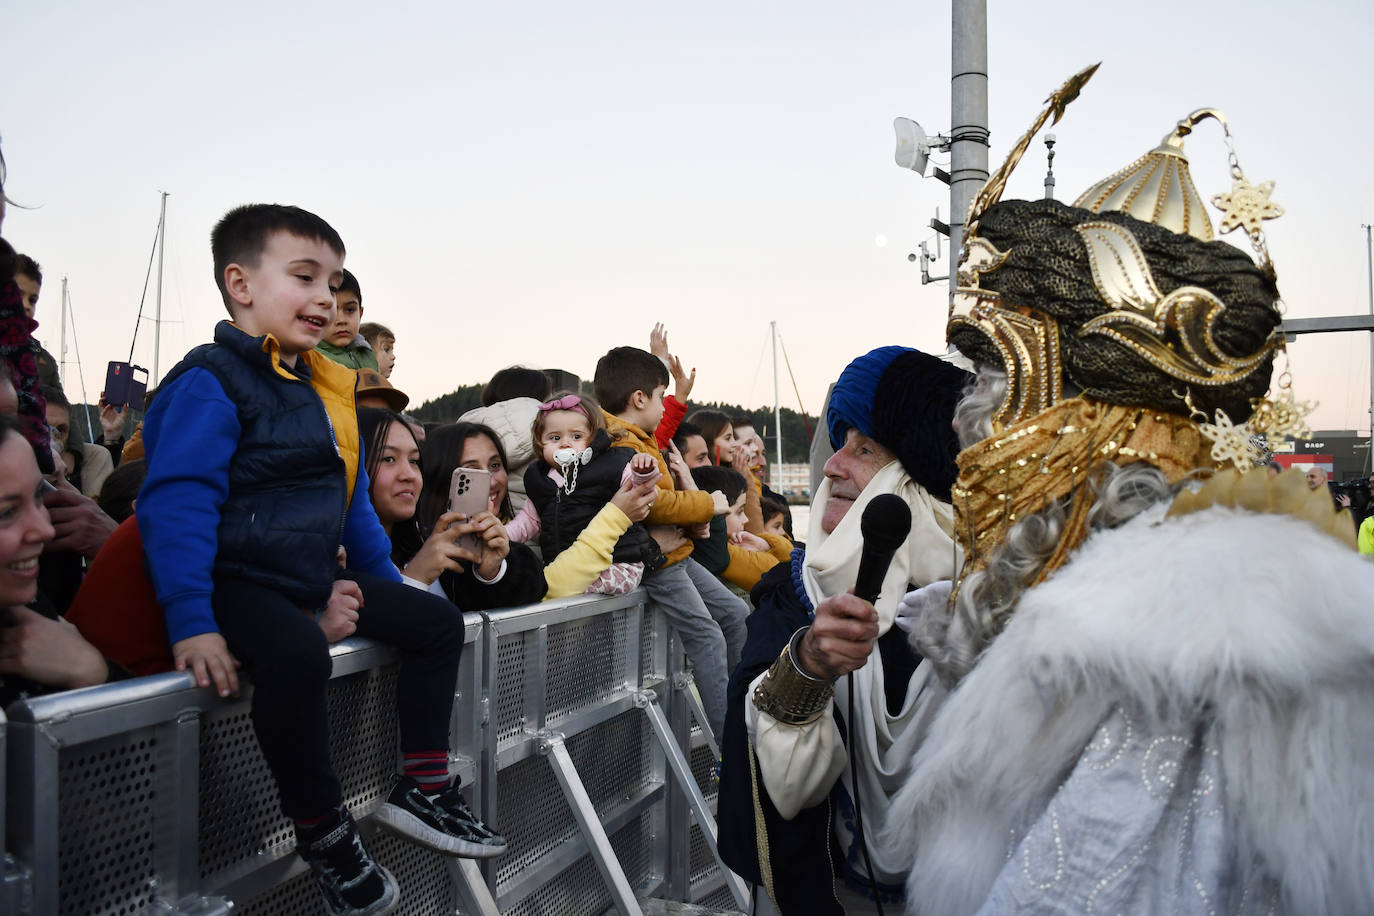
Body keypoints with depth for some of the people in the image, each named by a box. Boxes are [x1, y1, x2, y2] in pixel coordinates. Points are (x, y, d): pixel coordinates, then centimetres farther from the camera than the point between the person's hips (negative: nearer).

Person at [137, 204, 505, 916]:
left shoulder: (325, 389, 13)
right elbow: (176, 504, -22)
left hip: (318, 580, 9)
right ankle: (321, 830, -14)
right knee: (297, 654, -37)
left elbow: (352, 501, 22)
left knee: (437, 622, 7)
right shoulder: (210, 382, -14)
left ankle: (421, 789, 13)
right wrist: (191, 624, -29)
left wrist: (383, 582, 22)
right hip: (237, 583, -9)